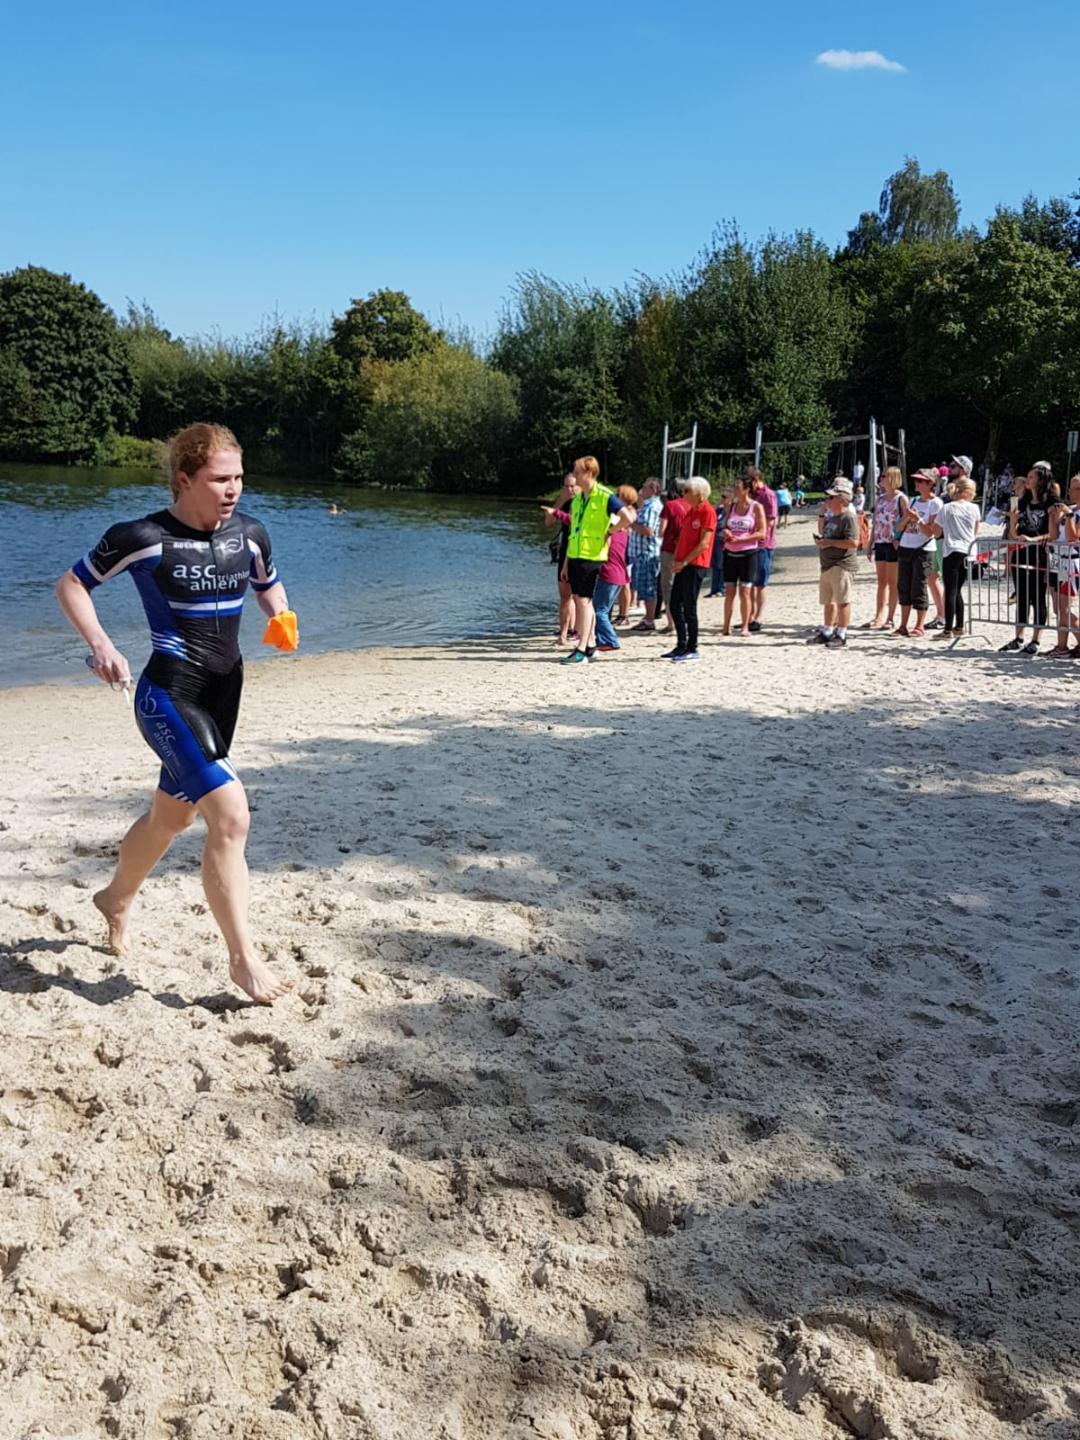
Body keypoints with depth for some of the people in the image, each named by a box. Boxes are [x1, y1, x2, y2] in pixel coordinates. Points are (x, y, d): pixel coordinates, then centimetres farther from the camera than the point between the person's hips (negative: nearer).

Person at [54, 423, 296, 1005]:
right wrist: (99, 643, -17)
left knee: (171, 815, 23)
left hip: (223, 696, 7)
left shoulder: (249, 534, 1)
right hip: (169, 698, -7)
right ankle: (243, 958, -8)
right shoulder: (143, 537, -13)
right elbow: (70, 585, -1)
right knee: (231, 815, -20)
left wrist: (282, 622, -1)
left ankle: (117, 899, 51)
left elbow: (269, 586, 21)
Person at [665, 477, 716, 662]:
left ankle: (692, 649, 3)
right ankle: (681, 646, 18)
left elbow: (704, 544, -17)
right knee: (675, 604, 10)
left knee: (689, 607, -5)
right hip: (683, 565, 9)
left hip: (695, 565, -9)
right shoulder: (690, 511, 17)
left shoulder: (707, 512, -11)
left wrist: (685, 562, -16)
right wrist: (677, 560, 7)